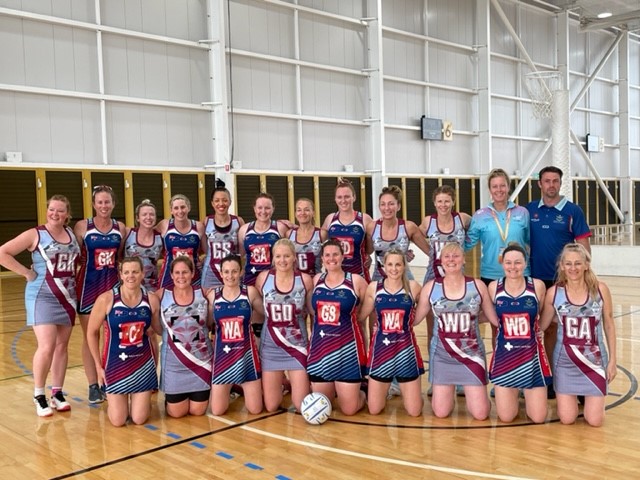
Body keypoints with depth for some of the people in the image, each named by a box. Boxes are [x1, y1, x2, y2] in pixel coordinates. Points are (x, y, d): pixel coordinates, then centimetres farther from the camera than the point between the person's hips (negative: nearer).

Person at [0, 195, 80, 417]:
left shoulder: (72, 234, 5)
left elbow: (79, 260, 21)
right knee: (46, 346, -12)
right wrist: (27, 272, -13)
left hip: (67, 297, 5)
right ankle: (39, 395, 5)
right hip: (42, 297, -5)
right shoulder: (35, 234, -8)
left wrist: (74, 277, 4)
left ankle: (57, 393, 18)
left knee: (62, 346, 8)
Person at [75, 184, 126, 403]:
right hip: (89, 285, -3)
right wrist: (73, 282, -8)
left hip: (114, 284, 3)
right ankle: (93, 386, 13)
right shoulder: (82, 226, -5)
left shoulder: (120, 228, 4)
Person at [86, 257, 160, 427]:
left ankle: (138, 398, 34)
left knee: (139, 419, -1)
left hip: (143, 363, 2)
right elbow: (92, 333, -3)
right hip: (116, 362, -2)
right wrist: (98, 366, -1)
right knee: (118, 421, -3)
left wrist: (156, 361, 6)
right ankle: (117, 401, 32)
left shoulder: (151, 300, -6)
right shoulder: (106, 299, -13)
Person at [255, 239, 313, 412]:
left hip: (298, 346, -1)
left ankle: (292, 384, 33)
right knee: (271, 406, 3)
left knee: (302, 405, -1)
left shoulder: (305, 280, -7)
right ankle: (280, 383, 37)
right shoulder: (263, 278, -5)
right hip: (271, 346, 1)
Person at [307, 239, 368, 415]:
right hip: (320, 347, 4)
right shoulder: (316, 280, 7)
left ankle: (361, 393, 33)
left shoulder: (356, 281, -5)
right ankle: (336, 390, 42)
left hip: (347, 348, -3)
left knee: (349, 409, 0)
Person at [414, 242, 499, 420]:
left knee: (480, 414, -3)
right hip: (442, 355, 0)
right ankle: (449, 393, 35)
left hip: (472, 355, 0)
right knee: (441, 413, 0)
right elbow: (414, 318, 6)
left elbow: (496, 319, 5)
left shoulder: (478, 286, -3)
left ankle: (467, 392, 31)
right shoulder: (431, 287, -2)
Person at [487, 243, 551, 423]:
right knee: (506, 417, 3)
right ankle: (515, 393, 35)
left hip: (531, 353, -1)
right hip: (505, 353, 1)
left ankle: (526, 393, 34)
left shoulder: (538, 286, -8)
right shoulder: (494, 287, -4)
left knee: (538, 417, 2)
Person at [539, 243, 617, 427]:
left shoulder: (600, 289, -10)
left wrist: (612, 360, 0)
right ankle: (568, 396, 33)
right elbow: (541, 325, 4)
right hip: (565, 361, 0)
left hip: (595, 360, 0)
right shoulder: (553, 293, -10)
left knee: (595, 421, -1)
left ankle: (589, 396, 32)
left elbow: (609, 325, 0)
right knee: (567, 419, 0)